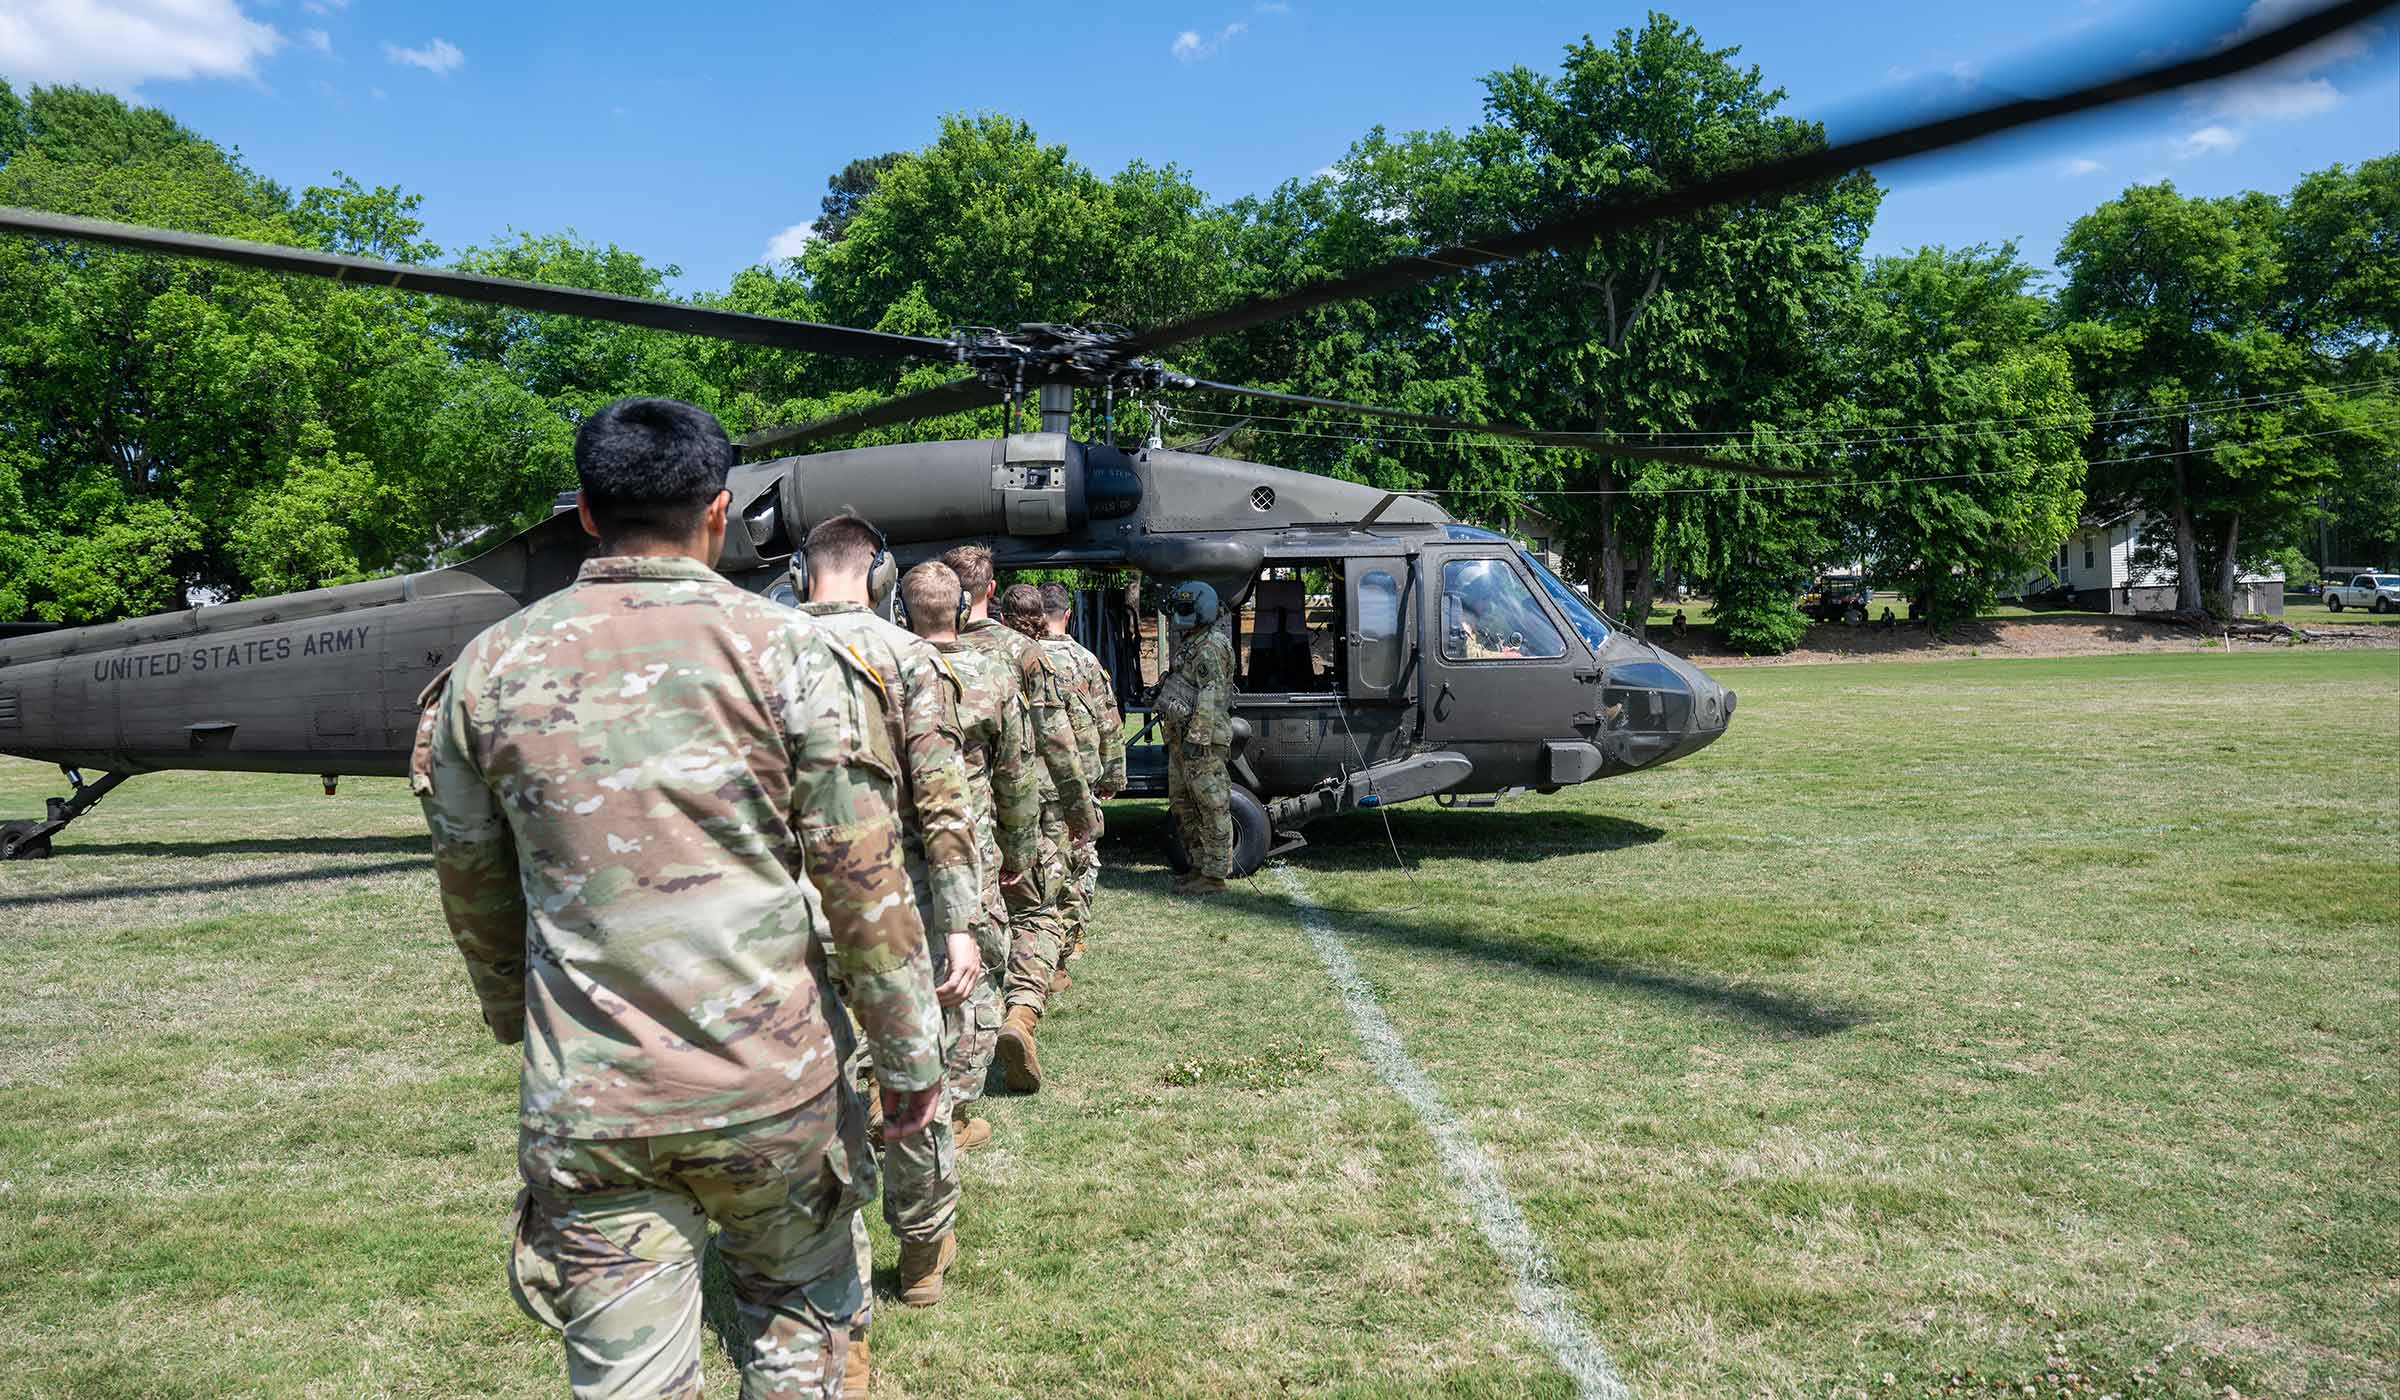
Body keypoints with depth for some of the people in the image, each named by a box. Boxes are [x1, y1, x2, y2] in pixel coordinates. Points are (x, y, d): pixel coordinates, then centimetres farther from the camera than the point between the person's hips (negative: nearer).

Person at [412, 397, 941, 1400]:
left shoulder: (490, 667, 2)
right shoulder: (785, 652, -8)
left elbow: (472, 882, 13)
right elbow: (865, 882, -8)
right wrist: (909, 1052, 2)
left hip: (583, 1104, 2)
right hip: (767, 1083, -1)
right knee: (800, 1313, 22)